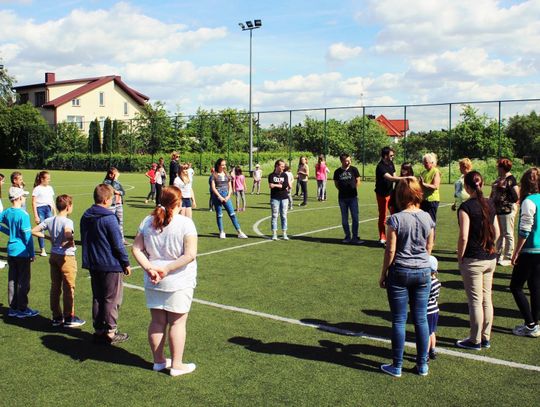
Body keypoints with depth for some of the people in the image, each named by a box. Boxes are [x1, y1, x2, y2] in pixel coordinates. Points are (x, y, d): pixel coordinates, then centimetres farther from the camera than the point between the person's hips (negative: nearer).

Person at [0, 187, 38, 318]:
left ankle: (13, 307, 22)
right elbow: (27, 236, -17)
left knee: (12, 280, 14)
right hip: (22, 252, -7)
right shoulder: (23, 214, -18)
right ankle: (22, 309, 9)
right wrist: (32, 254, -9)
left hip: (11, 251, 7)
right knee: (23, 281, 2)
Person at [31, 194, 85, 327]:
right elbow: (68, 234, -39)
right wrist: (70, 243, -20)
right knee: (68, 288, 5)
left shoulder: (49, 220, 3)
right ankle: (69, 318, 13)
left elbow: (34, 231, 5)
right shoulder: (67, 221, -18)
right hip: (66, 257, -7)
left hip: (53, 255, 7)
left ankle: (56, 317, 23)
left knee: (55, 287, 14)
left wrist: (48, 237, 9)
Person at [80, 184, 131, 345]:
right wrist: (126, 263, -6)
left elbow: (84, 240, 14)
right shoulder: (109, 219, -19)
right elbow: (118, 244, -15)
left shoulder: (85, 217, 5)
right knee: (112, 299, 4)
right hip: (111, 265, -7)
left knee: (97, 298, 16)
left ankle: (98, 330, 23)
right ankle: (110, 333, 9)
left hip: (93, 264, 7)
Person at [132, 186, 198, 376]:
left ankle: (158, 360, 28)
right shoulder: (185, 223, -13)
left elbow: (136, 249, 0)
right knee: (177, 322, 6)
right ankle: (176, 365, 15)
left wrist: (149, 268, -9)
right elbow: (190, 254, -20)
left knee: (157, 321, 15)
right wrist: (167, 269, -16)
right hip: (178, 282, -4)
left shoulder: (147, 222, 2)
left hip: (153, 282, 5)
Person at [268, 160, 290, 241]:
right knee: (274, 216, 1)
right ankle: (274, 234, 6)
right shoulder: (272, 175, 3)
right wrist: (282, 186, -12)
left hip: (284, 198, 2)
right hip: (275, 198, -2)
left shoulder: (285, 175, 9)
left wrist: (276, 185, -9)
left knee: (284, 216, 5)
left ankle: (284, 234, 11)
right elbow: (271, 186, -11)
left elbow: (286, 185, -4)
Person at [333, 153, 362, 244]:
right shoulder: (337, 172, 3)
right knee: (344, 219, 7)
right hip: (342, 198, 2)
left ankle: (355, 237, 2)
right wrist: (342, 190, 2)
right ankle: (347, 236, 18)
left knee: (355, 217, -4)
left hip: (353, 197, -2)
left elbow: (358, 181, 8)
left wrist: (354, 189, 1)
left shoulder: (354, 169, 0)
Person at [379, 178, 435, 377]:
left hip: (400, 272, -4)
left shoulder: (396, 219, -14)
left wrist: (383, 273, 0)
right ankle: (422, 365, 21)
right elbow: (429, 247, 9)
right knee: (421, 319, 12)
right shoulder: (427, 218, -1)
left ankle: (397, 366, 14)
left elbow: (390, 250, -12)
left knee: (399, 320, 5)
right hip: (423, 271, 4)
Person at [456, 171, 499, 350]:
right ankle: (486, 337, 24)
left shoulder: (466, 206, -15)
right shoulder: (489, 204, 5)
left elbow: (463, 237, -18)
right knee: (487, 299, 14)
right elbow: (496, 232, 10)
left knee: (475, 301, 2)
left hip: (473, 260, -7)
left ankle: (475, 341, 12)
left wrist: (459, 258, -7)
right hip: (490, 258, 7)